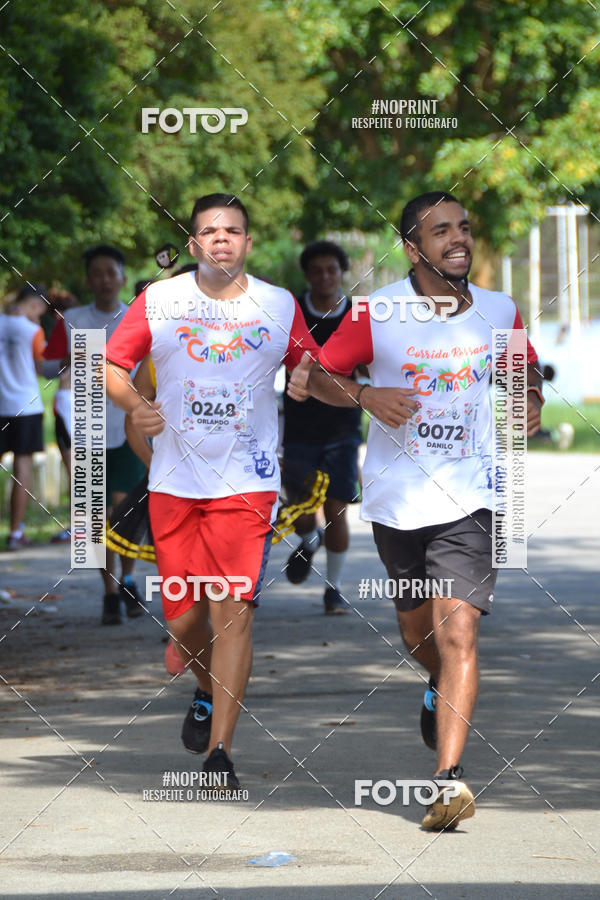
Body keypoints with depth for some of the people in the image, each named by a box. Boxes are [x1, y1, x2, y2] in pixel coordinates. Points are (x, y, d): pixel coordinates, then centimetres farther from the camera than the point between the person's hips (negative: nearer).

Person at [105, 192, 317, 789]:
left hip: (247, 482, -1)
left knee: (232, 610, -13)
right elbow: (110, 365, 7)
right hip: (174, 482, 2)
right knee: (183, 617, 6)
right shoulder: (159, 301, 3)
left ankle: (219, 749, -13)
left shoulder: (280, 307, 4)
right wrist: (133, 405, -12)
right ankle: (208, 694, 39)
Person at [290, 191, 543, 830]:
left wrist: (530, 402, -2)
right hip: (395, 497, 1)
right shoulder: (375, 315, -7)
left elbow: (525, 369, 20)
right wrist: (366, 395, -18)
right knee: (416, 627, 19)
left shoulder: (500, 313, 1)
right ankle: (440, 689, 55)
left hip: (469, 500, -1)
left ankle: (450, 779, -21)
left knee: (456, 631, -16)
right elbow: (310, 375, 0)